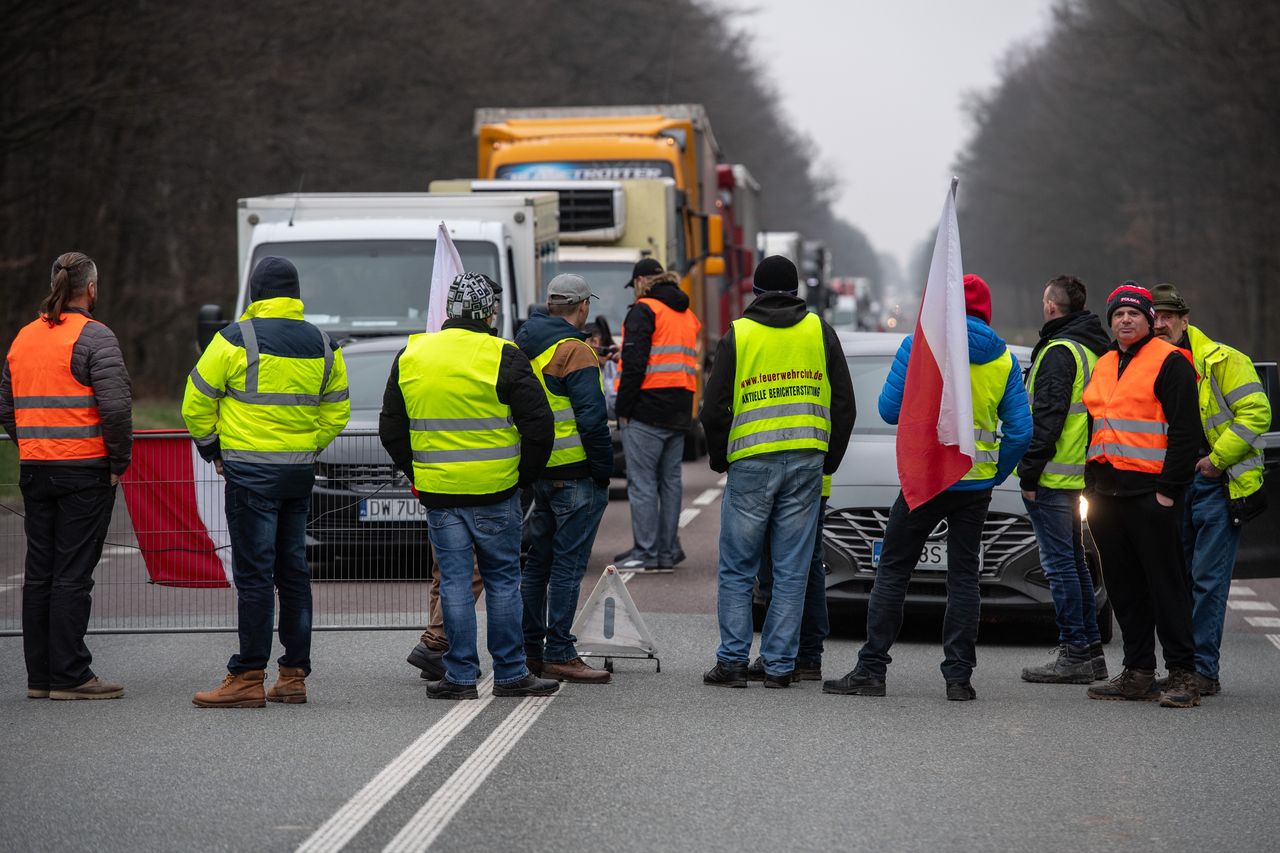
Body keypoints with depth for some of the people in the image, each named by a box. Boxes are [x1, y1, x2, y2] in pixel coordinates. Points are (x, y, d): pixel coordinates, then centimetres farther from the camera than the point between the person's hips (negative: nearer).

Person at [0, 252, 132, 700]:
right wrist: (119, 461, -7)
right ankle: (69, 675, -4)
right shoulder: (94, 337, -10)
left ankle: (39, 675, 13)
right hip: (85, 471, -7)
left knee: (39, 574, 10)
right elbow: (115, 406, -18)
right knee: (73, 574, -5)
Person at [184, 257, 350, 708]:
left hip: (251, 472, -6)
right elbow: (337, 411, 14)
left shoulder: (237, 338, -8)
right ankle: (294, 675, 14)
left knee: (254, 573, -6)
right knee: (293, 572, 11)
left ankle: (248, 678, -6)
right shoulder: (322, 345, 8)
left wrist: (211, 447, 10)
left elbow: (197, 403, -4)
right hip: (300, 473, 6)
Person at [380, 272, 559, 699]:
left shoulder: (409, 357, 6)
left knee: (454, 581, 6)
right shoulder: (503, 357, -7)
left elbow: (391, 430, 12)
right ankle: (510, 674, 10)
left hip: (438, 492, 3)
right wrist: (523, 476, 5)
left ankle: (460, 676, 5)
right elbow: (538, 424, -7)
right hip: (494, 491, -2)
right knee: (502, 579, 6)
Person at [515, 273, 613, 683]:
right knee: (567, 563, -6)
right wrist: (604, 469, -10)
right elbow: (591, 418, -19)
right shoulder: (574, 352, -14)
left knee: (538, 561, 15)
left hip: (538, 473, 8)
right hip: (575, 473, -8)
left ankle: (530, 649, 19)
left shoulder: (524, 347, 13)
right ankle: (558, 654, -5)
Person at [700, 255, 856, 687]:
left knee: (737, 570, 5)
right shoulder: (820, 331, 8)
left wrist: (720, 459, 14)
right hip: (807, 464, 2)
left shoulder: (738, 335, 1)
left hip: (751, 463, -2)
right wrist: (828, 461, 16)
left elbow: (715, 408, 0)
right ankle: (780, 665, 4)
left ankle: (732, 660, 1)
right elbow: (844, 405, 8)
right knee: (792, 571, 5)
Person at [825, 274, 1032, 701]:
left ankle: (871, 670, 0)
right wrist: (996, 474, 14)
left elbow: (890, 409, -4)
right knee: (963, 577, 8)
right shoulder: (1003, 359, 5)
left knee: (892, 571, 3)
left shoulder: (920, 345, -5)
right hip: (976, 486, 3)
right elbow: (1021, 430, 2)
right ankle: (959, 677, 3)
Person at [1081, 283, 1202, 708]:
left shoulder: (1170, 362, -4)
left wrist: (1169, 489, -15)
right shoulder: (1103, 367, 18)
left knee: (1166, 583, -6)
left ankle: (1182, 674, -5)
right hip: (1107, 493, 8)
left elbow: (1184, 430, -10)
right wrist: (1091, 486, 18)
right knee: (1124, 588, 9)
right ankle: (1138, 672, 15)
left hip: (1150, 493, -7)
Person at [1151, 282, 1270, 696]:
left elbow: (1256, 413, -11)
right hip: (1173, 486, 6)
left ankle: (1204, 670, -7)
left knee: (1208, 579, -9)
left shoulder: (1221, 360, -6)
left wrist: (1217, 459, -14)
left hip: (1218, 484, -6)